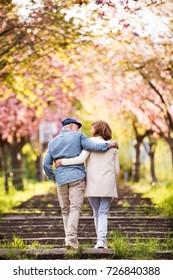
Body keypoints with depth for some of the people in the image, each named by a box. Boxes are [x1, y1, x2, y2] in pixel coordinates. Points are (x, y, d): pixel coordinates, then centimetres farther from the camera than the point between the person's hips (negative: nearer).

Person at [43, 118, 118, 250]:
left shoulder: (53, 142, 14)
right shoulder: (78, 136, 2)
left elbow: (46, 164, 7)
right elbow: (93, 147, -10)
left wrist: (53, 177, 20)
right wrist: (109, 144, 2)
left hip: (61, 180, 4)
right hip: (77, 178, -4)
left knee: (65, 211, 12)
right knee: (75, 209, -9)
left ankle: (71, 239, 12)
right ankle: (71, 238, -24)